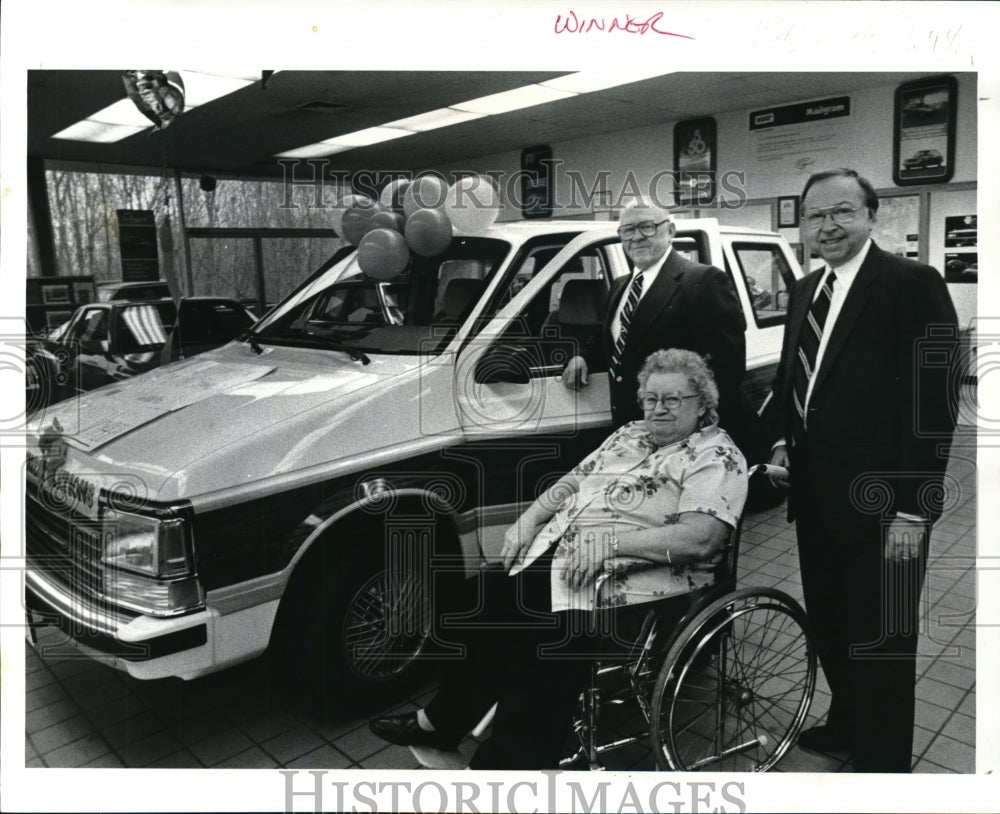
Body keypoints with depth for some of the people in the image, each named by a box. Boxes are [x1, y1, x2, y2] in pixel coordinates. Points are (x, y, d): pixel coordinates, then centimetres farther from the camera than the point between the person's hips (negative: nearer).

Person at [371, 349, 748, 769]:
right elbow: (573, 480, 20)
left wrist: (610, 542, -26)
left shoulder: (718, 458, -5)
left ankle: (505, 760, -7)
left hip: (623, 583, -7)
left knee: (550, 653, -26)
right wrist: (529, 518, 3)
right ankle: (446, 720, 19)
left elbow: (701, 538, -19)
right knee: (482, 603, -1)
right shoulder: (629, 434, 18)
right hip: (554, 551, 8)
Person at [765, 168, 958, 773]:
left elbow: (932, 402, -17)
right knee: (828, 624, 21)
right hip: (816, 494, 7)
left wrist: (913, 511, -19)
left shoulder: (913, 284, -12)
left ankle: (883, 761, 28)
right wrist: (782, 441, 4)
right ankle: (848, 723, 44)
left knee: (880, 639, 8)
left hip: (879, 502, -7)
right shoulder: (805, 290, 11)